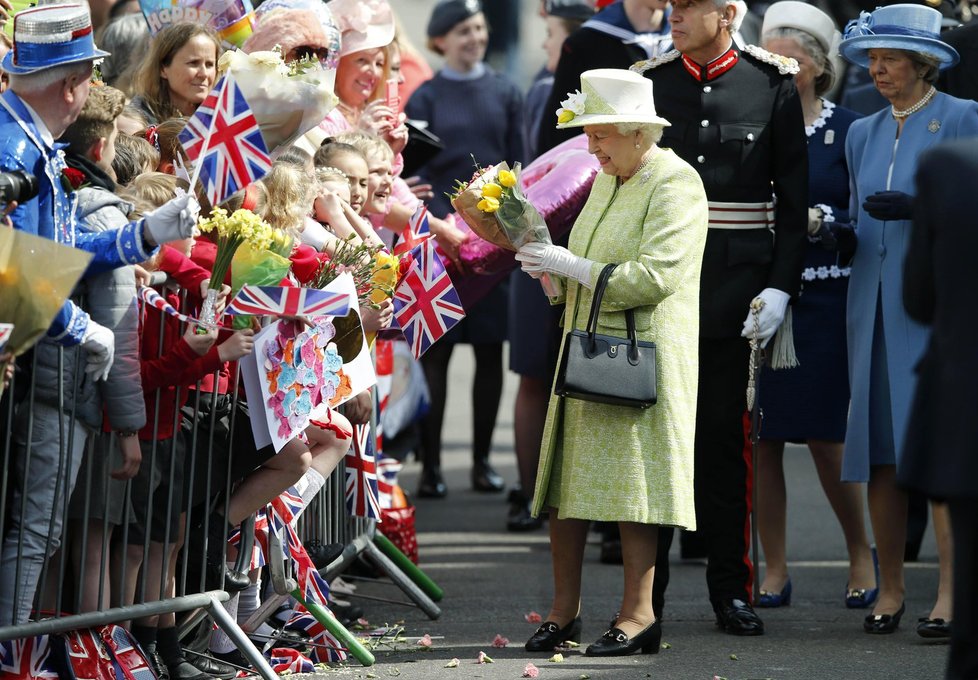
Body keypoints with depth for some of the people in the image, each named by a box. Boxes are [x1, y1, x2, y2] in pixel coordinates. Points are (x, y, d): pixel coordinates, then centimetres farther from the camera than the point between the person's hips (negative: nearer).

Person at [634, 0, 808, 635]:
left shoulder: (773, 84, 1)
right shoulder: (651, 81, 6)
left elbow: (793, 199, 2)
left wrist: (780, 286, -6)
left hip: (735, 286, -2)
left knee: (725, 433, 3)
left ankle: (731, 588, 12)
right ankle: (646, 589, 8)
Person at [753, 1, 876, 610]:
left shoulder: (848, 130, 0)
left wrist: (818, 218, -17)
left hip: (821, 302, -3)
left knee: (824, 436, -1)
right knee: (760, 436, 2)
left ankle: (861, 554, 19)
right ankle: (774, 571, 10)